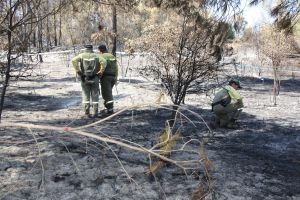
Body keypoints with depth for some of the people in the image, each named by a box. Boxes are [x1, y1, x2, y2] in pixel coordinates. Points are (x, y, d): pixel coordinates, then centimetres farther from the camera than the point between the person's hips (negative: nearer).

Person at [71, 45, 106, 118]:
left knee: (86, 96, 8)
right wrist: (100, 72, -6)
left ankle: (87, 112, 2)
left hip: (85, 78, 0)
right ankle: (95, 113, 6)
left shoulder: (82, 55, 5)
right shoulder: (96, 55, 5)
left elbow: (74, 60, -12)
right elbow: (103, 62, -12)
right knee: (95, 96, 7)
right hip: (94, 78, 0)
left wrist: (78, 71, -7)